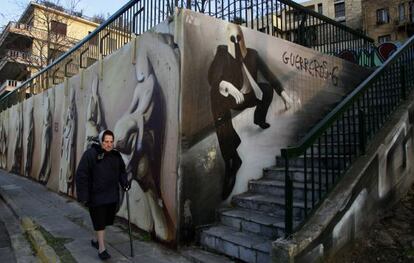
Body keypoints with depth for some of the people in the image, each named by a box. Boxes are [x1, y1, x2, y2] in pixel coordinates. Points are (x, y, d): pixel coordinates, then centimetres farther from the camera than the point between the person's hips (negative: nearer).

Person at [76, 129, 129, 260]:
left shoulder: (116, 155, 5)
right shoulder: (90, 154, -12)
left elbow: (121, 171, 18)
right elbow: (82, 175, -13)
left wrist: (124, 182, 0)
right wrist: (83, 195, -16)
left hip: (112, 195, 6)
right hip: (96, 195, -6)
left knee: (106, 220, 16)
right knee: (100, 221, 1)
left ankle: (96, 240, 39)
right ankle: (101, 248, 14)